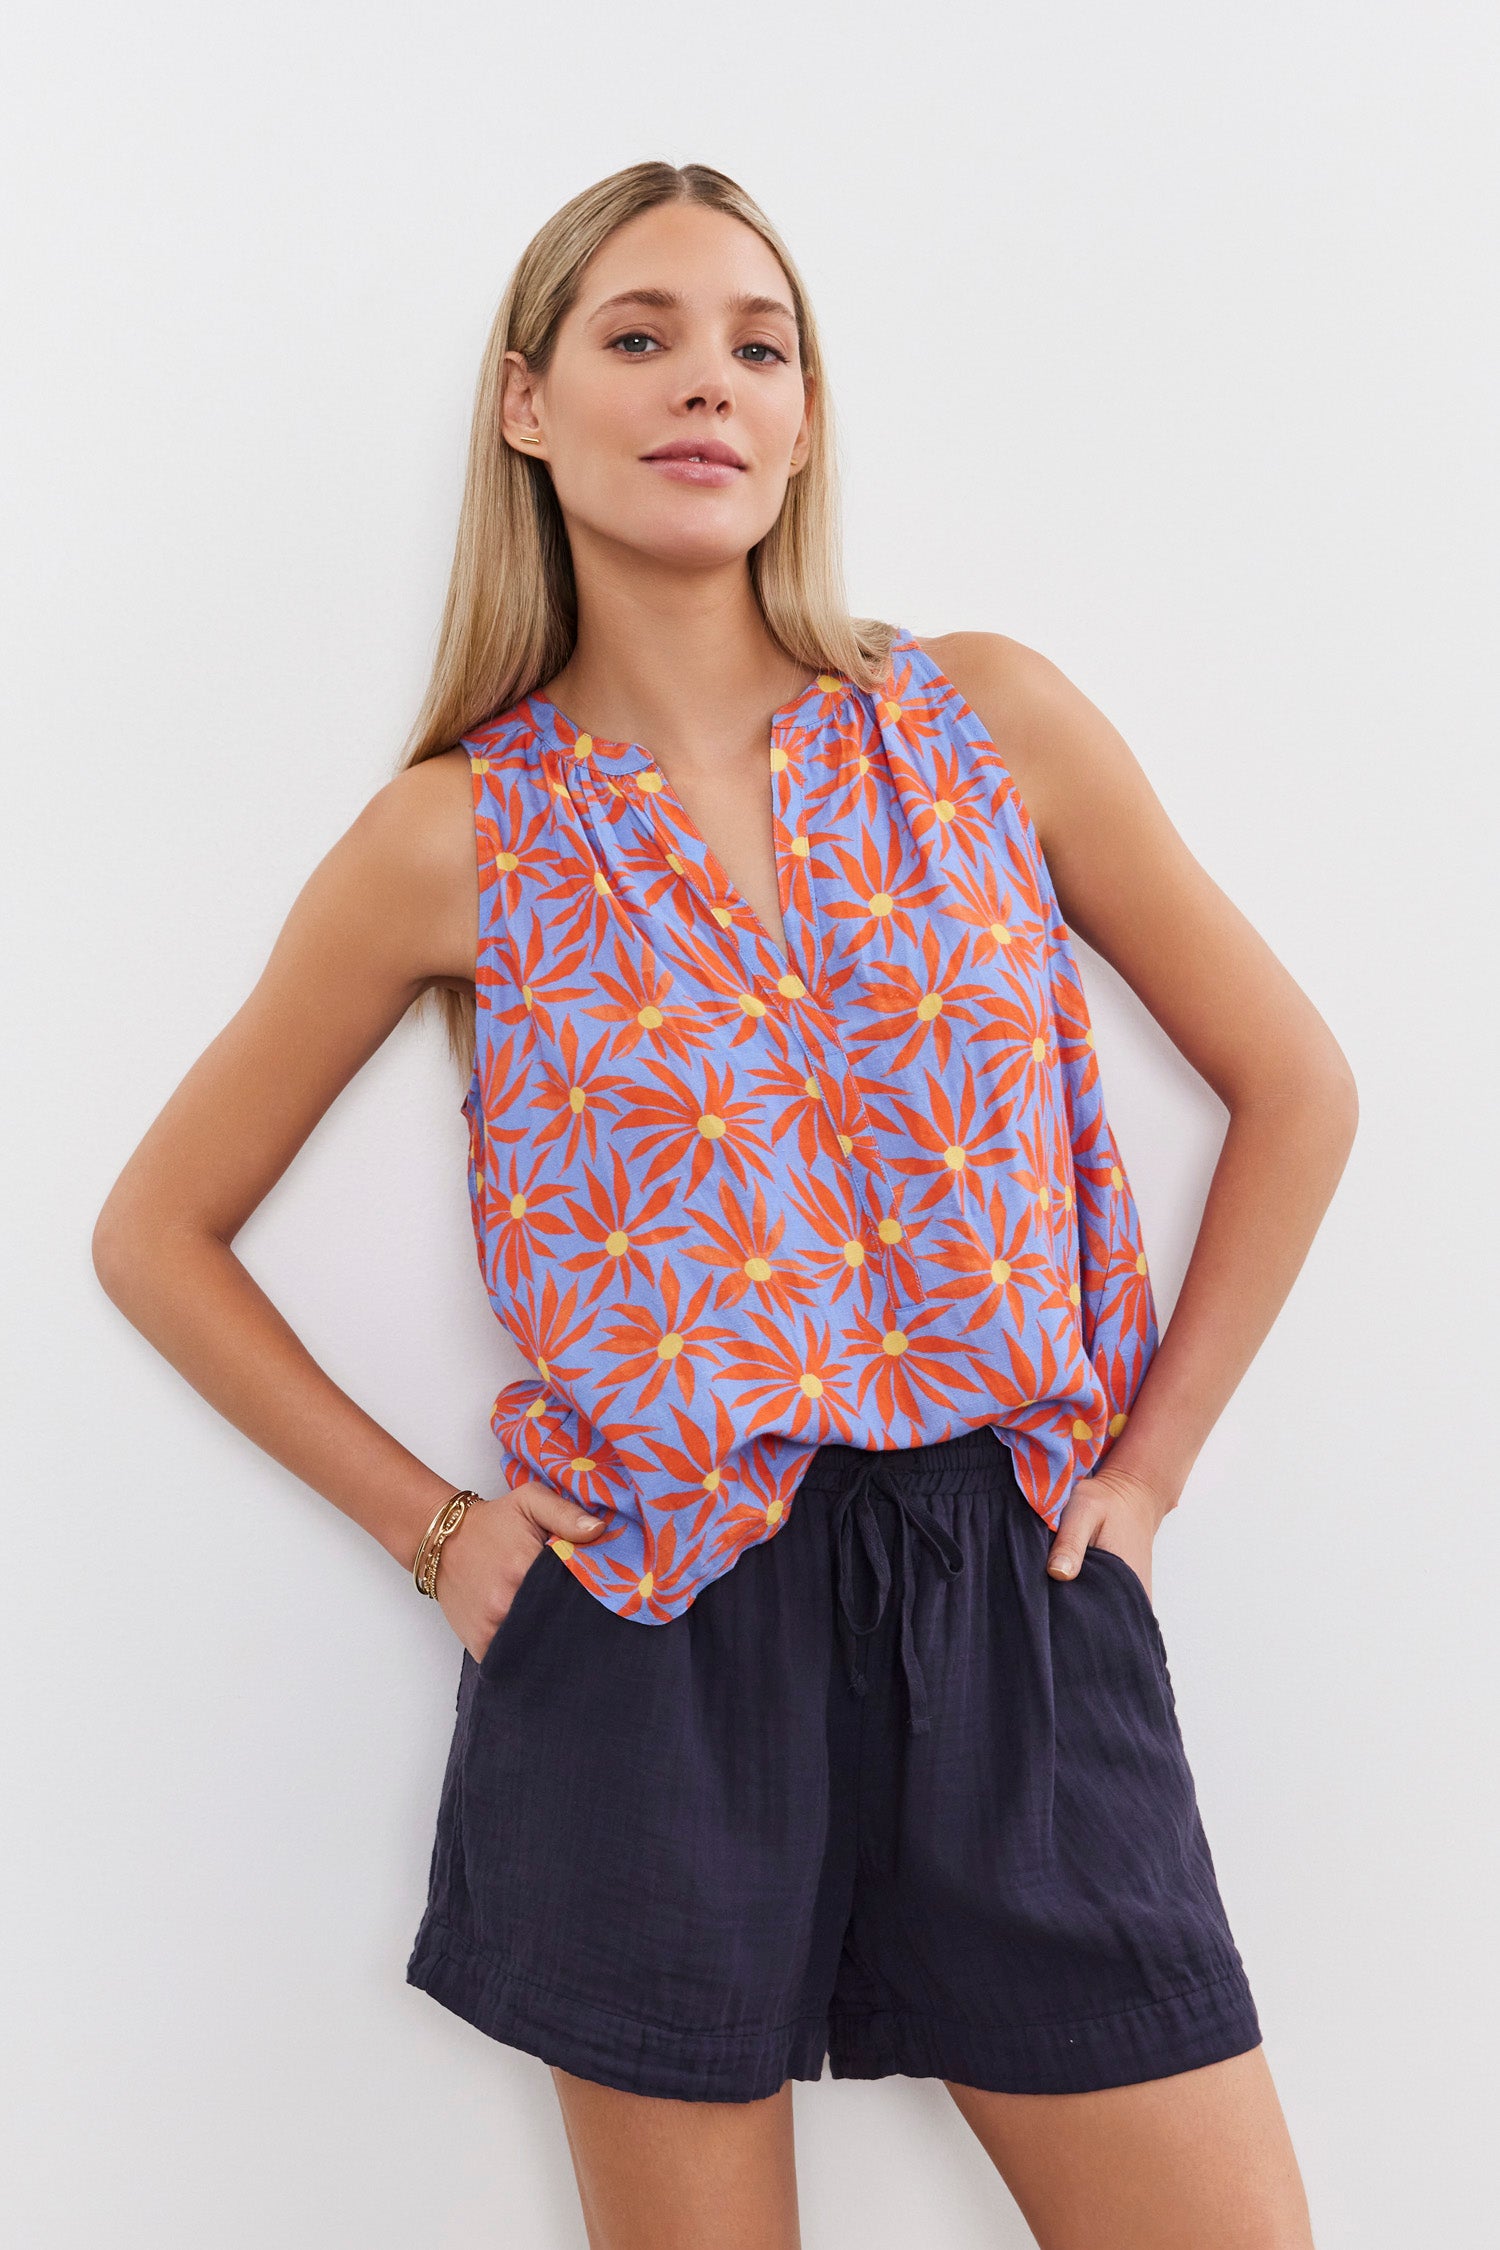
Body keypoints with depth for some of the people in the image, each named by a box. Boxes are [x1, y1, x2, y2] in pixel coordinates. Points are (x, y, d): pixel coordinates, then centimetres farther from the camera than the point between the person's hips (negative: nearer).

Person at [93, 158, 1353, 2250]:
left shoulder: (988, 721, 1)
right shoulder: (455, 838, -2)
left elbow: (1296, 1087, 9)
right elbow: (160, 1228, 8)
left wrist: (1149, 1461, 4)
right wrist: (425, 1523, 2)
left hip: (1017, 1604, 2)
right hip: (656, 1635, -1)